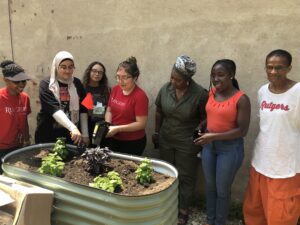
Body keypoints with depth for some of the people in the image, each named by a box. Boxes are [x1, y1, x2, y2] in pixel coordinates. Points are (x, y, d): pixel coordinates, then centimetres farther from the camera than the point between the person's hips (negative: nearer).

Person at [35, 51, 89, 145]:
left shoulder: (77, 83, 3)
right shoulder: (46, 84, -9)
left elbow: (83, 109, 6)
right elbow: (54, 109, -24)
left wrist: (85, 134, 2)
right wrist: (73, 128, -37)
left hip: (71, 135, 3)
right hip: (48, 135, -3)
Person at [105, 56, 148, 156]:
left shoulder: (140, 96, -20)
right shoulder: (115, 89, -1)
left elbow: (141, 124, -20)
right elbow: (109, 110, 9)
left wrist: (118, 128, -24)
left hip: (133, 143, -6)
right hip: (114, 140, 6)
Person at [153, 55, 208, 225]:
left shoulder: (200, 94, -20)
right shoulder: (165, 88, -7)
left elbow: (205, 119, -10)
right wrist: (157, 132, 10)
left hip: (187, 143, -4)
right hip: (165, 140, 4)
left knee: (186, 177, 10)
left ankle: (183, 211, 29)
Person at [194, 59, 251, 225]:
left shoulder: (241, 99, -17)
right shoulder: (211, 93, 1)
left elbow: (242, 130, -18)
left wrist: (215, 136, -24)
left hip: (230, 148, -5)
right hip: (209, 146, 6)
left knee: (222, 189, 11)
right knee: (209, 186, 19)